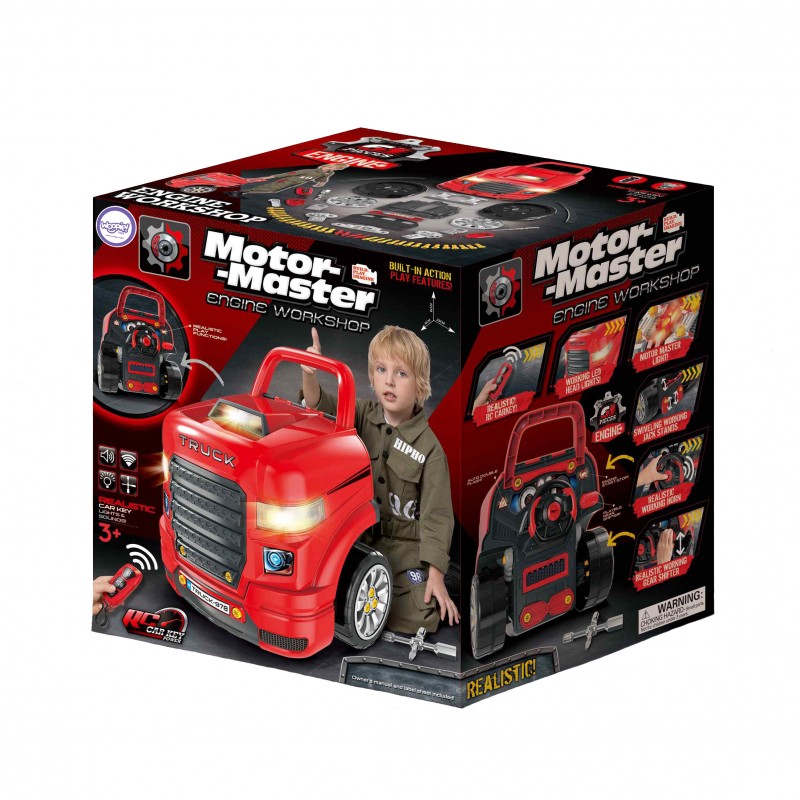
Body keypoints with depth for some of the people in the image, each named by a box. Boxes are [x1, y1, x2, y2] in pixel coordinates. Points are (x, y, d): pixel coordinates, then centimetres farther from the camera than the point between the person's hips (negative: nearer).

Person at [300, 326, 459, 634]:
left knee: (419, 618, -19)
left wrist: (435, 575, -14)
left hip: (402, 543, -3)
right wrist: (310, 374, -36)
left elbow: (436, 515, -9)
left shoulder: (428, 448, -9)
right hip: (355, 536, 3)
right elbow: (321, 406, -14)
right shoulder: (363, 415, 1)